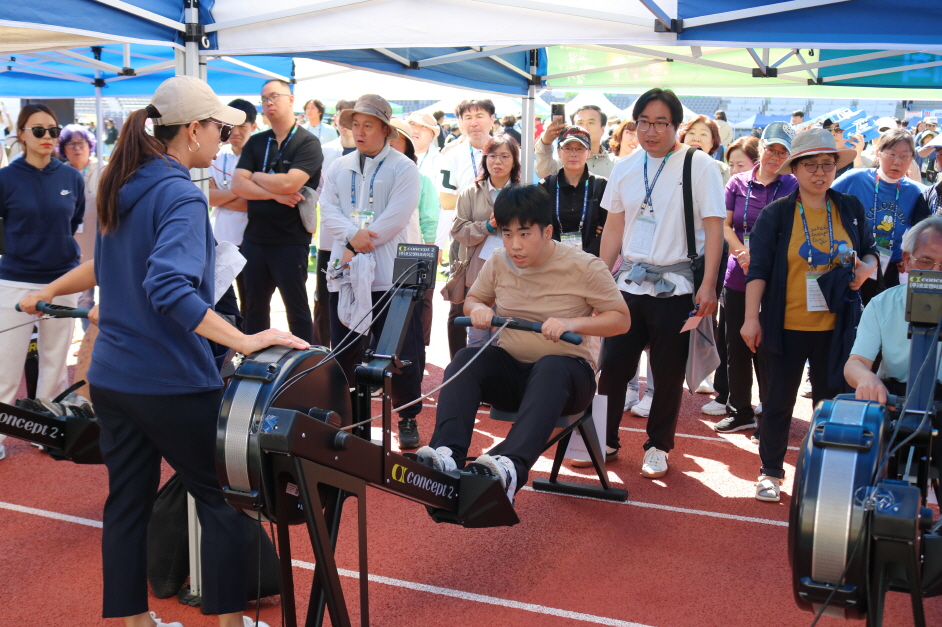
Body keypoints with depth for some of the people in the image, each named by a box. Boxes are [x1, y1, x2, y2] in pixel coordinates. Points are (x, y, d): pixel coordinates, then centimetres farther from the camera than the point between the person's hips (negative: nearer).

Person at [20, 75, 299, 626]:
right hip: (174, 382, -8)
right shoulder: (181, 196, -17)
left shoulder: (122, 187, 8)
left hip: (112, 377, 8)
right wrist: (245, 341, -34)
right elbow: (171, 289, -31)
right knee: (222, 500, 7)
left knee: (128, 500, 15)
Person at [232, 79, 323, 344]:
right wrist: (275, 194, -13)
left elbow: (288, 183, -18)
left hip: (291, 240, -5)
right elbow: (238, 185, 0)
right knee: (255, 308, 12)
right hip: (254, 238, 5)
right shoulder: (255, 143, 12)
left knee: (297, 309, 2)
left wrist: (255, 176, -3)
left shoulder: (308, 143, -4)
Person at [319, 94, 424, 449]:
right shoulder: (338, 169, 15)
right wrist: (352, 235, -15)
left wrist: (359, 247, -14)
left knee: (401, 352, 0)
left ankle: (407, 418, 12)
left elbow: (396, 217, -11)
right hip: (346, 273, 4)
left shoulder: (403, 168, 0)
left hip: (390, 274, -4)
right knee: (343, 351, 10)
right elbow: (328, 210, 5)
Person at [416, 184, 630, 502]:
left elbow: (622, 320, -6)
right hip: (511, 370, 4)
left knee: (550, 368, -40)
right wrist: (479, 309, -8)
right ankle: (447, 454, -46)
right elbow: (472, 299, 18)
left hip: (569, 370, -4)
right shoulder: (498, 262, 3)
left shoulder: (584, 267, -8)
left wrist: (572, 323, -23)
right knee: (466, 359, -27)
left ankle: (510, 467, -61)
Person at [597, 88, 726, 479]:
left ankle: (658, 446, 22)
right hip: (630, 283, 4)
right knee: (612, 364, 4)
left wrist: (708, 285, -15)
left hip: (676, 286, -4)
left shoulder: (699, 165, -6)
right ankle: (604, 439, 20)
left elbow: (713, 227, -8)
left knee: (668, 374, 6)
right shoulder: (625, 168, 7)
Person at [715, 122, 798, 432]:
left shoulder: (793, 187, -2)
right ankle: (739, 412, 23)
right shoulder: (738, 183, 6)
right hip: (738, 278, 3)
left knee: (767, 350, 0)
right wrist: (742, 253, -12)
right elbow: (724, 224, 4)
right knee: (737, 348, 10)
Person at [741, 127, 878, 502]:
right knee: (779, 400, 7)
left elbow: (869, 253, 15)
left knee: (831, 400, 13)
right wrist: (751, 318, -13)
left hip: (835, 327, 3)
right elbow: (758, 269, -7)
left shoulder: (851, 209, 5)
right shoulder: (776, 214, -4)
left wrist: (865, 267, -9)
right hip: (787, 327, -2)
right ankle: (770, 472, 21)